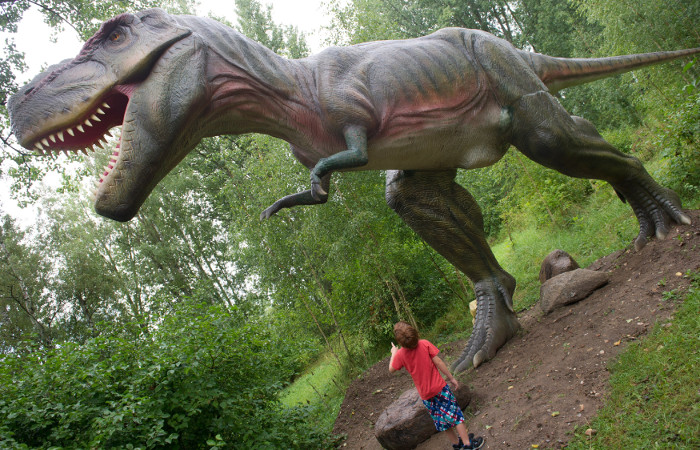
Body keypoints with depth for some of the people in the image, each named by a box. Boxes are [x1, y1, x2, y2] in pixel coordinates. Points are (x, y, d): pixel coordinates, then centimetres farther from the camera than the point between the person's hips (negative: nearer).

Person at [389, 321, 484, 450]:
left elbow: (391, 369, 2)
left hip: (425, 394, 2)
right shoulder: (424, 344, -14)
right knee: (455, 413, 11)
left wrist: (393, 353, 18)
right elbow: (438, 362, -11)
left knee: (441, 419, 18)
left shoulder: (400, 354, -11)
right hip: (439, 386, -2)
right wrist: (451, 378, -3)